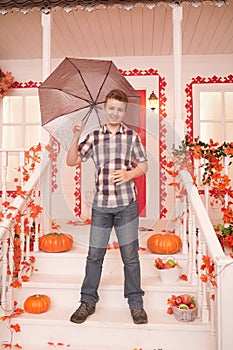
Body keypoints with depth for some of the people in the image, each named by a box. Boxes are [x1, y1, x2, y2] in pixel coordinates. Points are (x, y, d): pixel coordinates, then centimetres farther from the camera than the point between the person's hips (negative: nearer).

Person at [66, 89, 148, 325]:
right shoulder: (94, 137, 7)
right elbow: (71, 161, 5)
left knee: (130, 255, 6)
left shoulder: (132, 136, 4)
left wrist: (129, 174, -13)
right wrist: (76, 138, -10)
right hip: (101, 205, 1)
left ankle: (136, 303, 22)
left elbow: (143, 165, 7)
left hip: (126, 204, -1)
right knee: (94, 254, 8)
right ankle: (88, 301, 24)